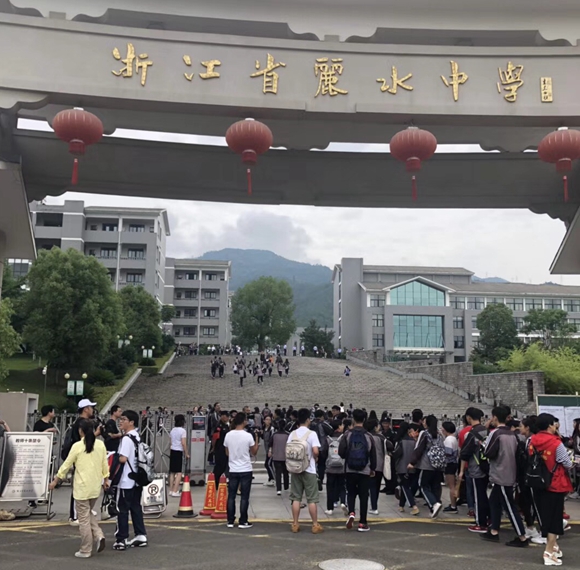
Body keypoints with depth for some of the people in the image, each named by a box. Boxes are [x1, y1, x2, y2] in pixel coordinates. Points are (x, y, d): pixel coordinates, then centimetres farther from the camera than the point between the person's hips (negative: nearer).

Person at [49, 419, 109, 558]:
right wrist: (105, 479, 20)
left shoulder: (77, 446, -11)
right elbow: (105, 464, 8)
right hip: (96, 486, 5)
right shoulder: (100, 444, 1)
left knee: (83, 518, 6)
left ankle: (85, 551, 12)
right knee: (88, 513, 23)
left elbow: (67, 464, -6)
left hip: (82, 487, -5)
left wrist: (55, 481, 5)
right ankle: (98, 536, 3)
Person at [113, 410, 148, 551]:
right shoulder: (137, 437, 11)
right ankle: (141, 536, 17)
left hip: (126, 481, -9)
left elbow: (123, 459, -24)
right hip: (137, 479, 9)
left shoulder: (127, 438, -17)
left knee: (122, 509, 0)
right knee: (136, 507, 14)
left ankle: (122, 540, 5)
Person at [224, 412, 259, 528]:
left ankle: (230, 521, 12)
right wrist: (256, 440, 9)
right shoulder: (248, 436, -13)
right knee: (244, 497, 3)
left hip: (233, 470, 3)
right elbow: (254, 452, 0)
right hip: (246, 470, -3)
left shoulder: (228, 435, -3)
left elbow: (227, 452, 9)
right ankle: (243, 522, 6)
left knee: (231, 496, 9)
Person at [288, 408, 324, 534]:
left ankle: (295, 524, 12)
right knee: (312, 499, 3)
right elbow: (315, 451, -20)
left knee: (296, 498, 9)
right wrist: (315, 458, 1)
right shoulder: (311, 433, -11)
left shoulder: (292, 434, 2)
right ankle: (315, 525, 8)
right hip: (309, 469, -4)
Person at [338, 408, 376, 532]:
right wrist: (373, 468, 17)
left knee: (351, 493, 17)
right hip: (365, 470, 0)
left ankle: (351, 513, -6)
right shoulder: (368, 436, -4)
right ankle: (362, 523, 9)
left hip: (350, 470, 0)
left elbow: (341, 452, -10)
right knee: (363, 496, 7)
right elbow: (373, 455, 2)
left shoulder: (348, 435, -7)